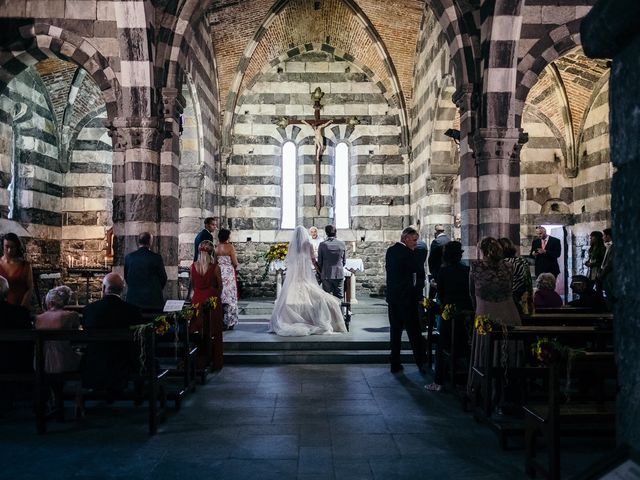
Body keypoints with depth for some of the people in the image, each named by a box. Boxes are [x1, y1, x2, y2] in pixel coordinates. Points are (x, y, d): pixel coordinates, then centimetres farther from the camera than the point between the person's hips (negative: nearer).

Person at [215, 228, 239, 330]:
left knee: (220, 297, 11)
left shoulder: (216, 248, 5)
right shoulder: (230, 246, -9)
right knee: (229, 297, 2)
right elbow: (235, 263, -10)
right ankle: (229, 322, 5)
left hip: (219, 273, 5)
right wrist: (235, 266, 11)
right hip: (228, 273, -5)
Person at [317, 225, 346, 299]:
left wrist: (321, 273, 14)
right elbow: (344, 261, 5)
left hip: (326, 275, -1)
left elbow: (319, 262, -2)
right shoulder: (342, 244, -2)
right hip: (339, 274, 1)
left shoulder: (322, 245, -7)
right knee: (338, 297, 7)